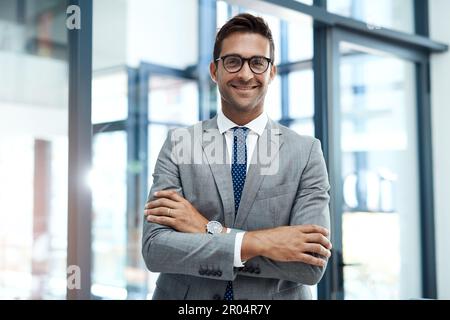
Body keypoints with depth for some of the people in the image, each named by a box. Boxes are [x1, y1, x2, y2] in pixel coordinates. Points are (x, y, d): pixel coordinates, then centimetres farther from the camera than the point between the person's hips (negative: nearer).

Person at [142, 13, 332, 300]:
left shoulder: (306, 151, -8)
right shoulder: (178, 143, -6)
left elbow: (313, 264, -17)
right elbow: (155, 248, -15)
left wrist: (209, 230, -20)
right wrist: (255, 242, -24)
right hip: (186, 300, 0)